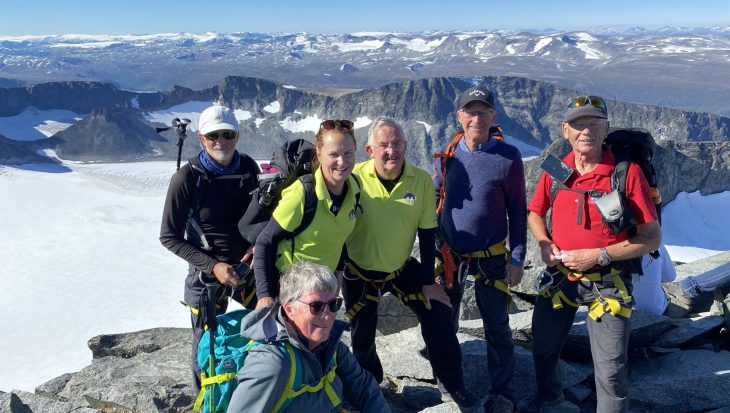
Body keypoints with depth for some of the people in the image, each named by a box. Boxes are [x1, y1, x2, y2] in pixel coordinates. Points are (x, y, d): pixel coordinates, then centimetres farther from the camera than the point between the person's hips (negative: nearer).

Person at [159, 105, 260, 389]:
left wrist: (256, 246, -7)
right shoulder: (187, 178, -16)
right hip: (207, 276, -4)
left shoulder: (248, 167, -4)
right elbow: (170, 237, -10)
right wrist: (212, 266, -19)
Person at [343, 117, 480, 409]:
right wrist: (339, 270, -5)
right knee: (362, 336, 11)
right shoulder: (355, 178, -20)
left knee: (438, 314, -4)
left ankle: (453, 385, 18)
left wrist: (428, 281, -5)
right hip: (359, 272, -1)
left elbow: (427, 234, -6)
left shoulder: (422, 180, -14)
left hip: (402, 267, 1)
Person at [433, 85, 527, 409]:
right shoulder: (448, 152, -3)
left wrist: (516, 259, -8)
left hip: (491, 257, -3)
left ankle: (502, 389, 26)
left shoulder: (508, 157, -13)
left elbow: (517, 212, -7)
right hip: (450, 253, 4)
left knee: (496, 325, 7)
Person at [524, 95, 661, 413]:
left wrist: (600, 255, -21)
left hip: (606, 286, -4)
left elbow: (652, 237, -12)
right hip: (558, 277, 5)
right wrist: (545, 244, -5)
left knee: (610, 370, 2)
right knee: (543, 348, 23)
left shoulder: (628, 172, -14)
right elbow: (535, 213, 14)